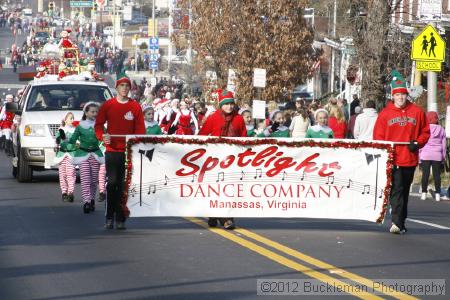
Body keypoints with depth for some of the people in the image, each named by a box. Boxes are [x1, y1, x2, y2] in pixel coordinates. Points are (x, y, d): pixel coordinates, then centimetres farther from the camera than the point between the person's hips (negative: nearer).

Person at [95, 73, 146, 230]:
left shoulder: (135, 107, 6)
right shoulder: (108, 105, 6)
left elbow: (140, 129, 5)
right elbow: (98, 124, 8)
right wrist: (102, 136, -12)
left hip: (129, 152, 0)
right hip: (112, 151, 0)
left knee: (124, 185, -1)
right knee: (111, 183, -5)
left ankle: (121, 219, 2)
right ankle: (109, 218, -1)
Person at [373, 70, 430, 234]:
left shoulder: (417, 112, 6)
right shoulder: (385, 113, 1)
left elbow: (425, 132, 12)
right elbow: (378, 136, 3)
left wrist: (417, 143, -6)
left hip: (410, 159, 3)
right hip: (392, 159, -3)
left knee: (404, 191, 12)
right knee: (397, 190, -13)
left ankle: (400, 222, 20)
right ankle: (397, 222, -19)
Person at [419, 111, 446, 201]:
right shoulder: (441, 129, 5)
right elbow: (444, 144, 8)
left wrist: (419, 156, 4)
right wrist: (443, 157, 15)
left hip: (426, 155, -2)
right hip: (437, 155, 2)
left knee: (425, 174, 1)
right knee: (437, 174, 4)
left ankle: (424, 193, 1)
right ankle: (437, 194, 2)